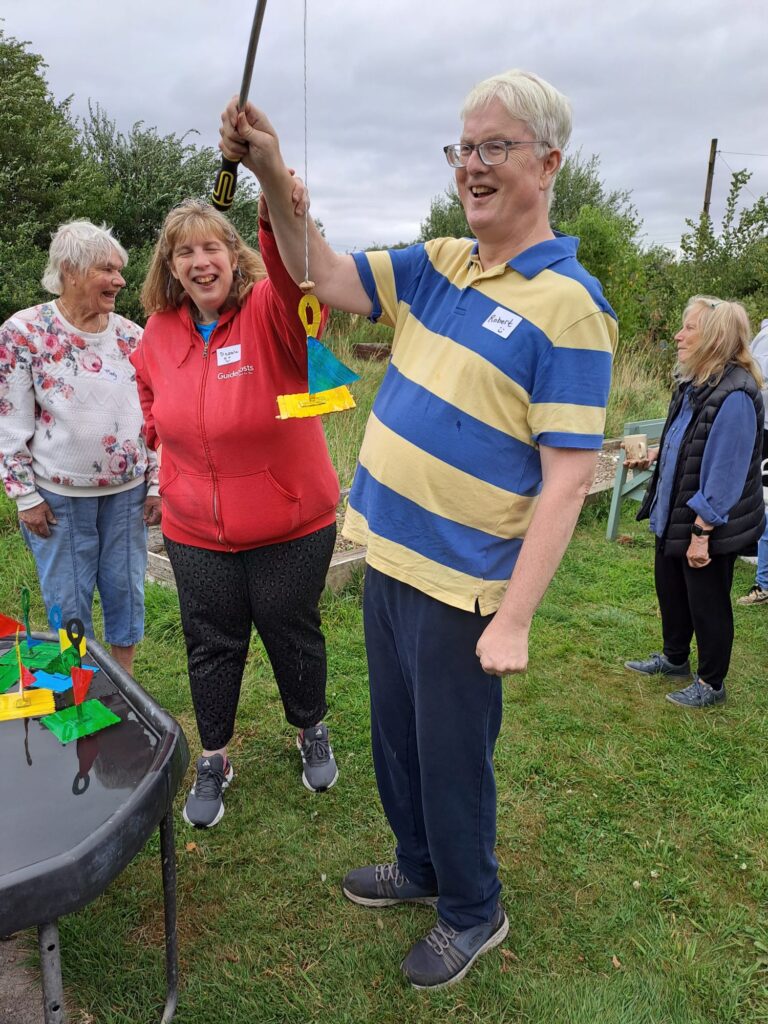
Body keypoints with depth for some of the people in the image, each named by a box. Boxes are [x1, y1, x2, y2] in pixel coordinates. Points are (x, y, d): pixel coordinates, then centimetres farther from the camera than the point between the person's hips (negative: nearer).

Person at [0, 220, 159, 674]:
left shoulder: (132, 335, 2)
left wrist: (157, 484, 4)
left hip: (128, 491, 3)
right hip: (59, 496, -3)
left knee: (127, 593, 12)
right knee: (69, 604, 7)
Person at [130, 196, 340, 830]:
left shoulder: (271, 310, -16)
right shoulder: (159, 332, -1)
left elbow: (299, 280, -42)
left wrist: (281, 215, -60)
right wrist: (160, 431, 6)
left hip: (291, 525, -3)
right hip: (197, 533, 4)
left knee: (292, 634, 15)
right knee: (212, 644, 16)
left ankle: (312, 732, 44)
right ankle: (214, 760, 39)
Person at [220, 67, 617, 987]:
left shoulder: (567, 302, -16)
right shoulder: (438, 263, 5)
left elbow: (568, 477, -19)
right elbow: (324, 278, 8)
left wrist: (513, 620, -21)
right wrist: (273, 177, -8)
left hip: (460, 589, -7)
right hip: (387, 558, 7)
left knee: (451, 760, 11)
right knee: (395, 738, 23)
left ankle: (472, 912, 38)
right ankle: (419, 868, 49)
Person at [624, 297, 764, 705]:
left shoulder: (734, 395, -25)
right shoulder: (693, 383, 4)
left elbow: (726, 472, -25)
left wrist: (702, 533, -23)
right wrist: (657, 454, 5)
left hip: (709, 525, -9)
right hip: (673, 514, 9)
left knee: (707, 601, 8)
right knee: (670, 587, 22)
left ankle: (711, 684, 28)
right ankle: (674, 658, 44)